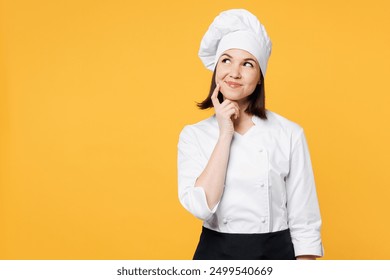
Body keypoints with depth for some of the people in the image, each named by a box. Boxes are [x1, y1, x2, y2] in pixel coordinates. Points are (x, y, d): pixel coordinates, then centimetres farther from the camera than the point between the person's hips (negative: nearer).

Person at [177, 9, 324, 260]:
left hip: (276, 254, 0)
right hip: (215, 254, 1)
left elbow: (304, 223, -5)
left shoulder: (289, 134, -7)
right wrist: (225, 134, -16)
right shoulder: (193, 135, -3)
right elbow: (201, 206, -17)